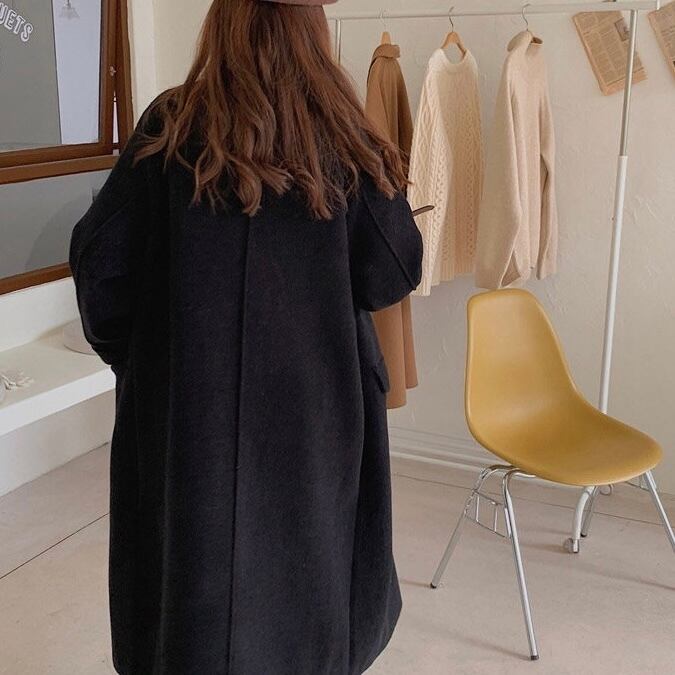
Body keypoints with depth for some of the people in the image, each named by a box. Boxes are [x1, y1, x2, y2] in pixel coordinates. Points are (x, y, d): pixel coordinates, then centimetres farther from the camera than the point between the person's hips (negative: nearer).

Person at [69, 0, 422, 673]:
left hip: (188, 401, 0)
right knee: (307, 558, 19)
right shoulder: (343, 137, -6)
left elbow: (98, 259, -7)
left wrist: (130, 353, 8)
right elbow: (394, 273, -7)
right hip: (317, 402, 1)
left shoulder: (172, 127, -6)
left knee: (197, 561, 15)